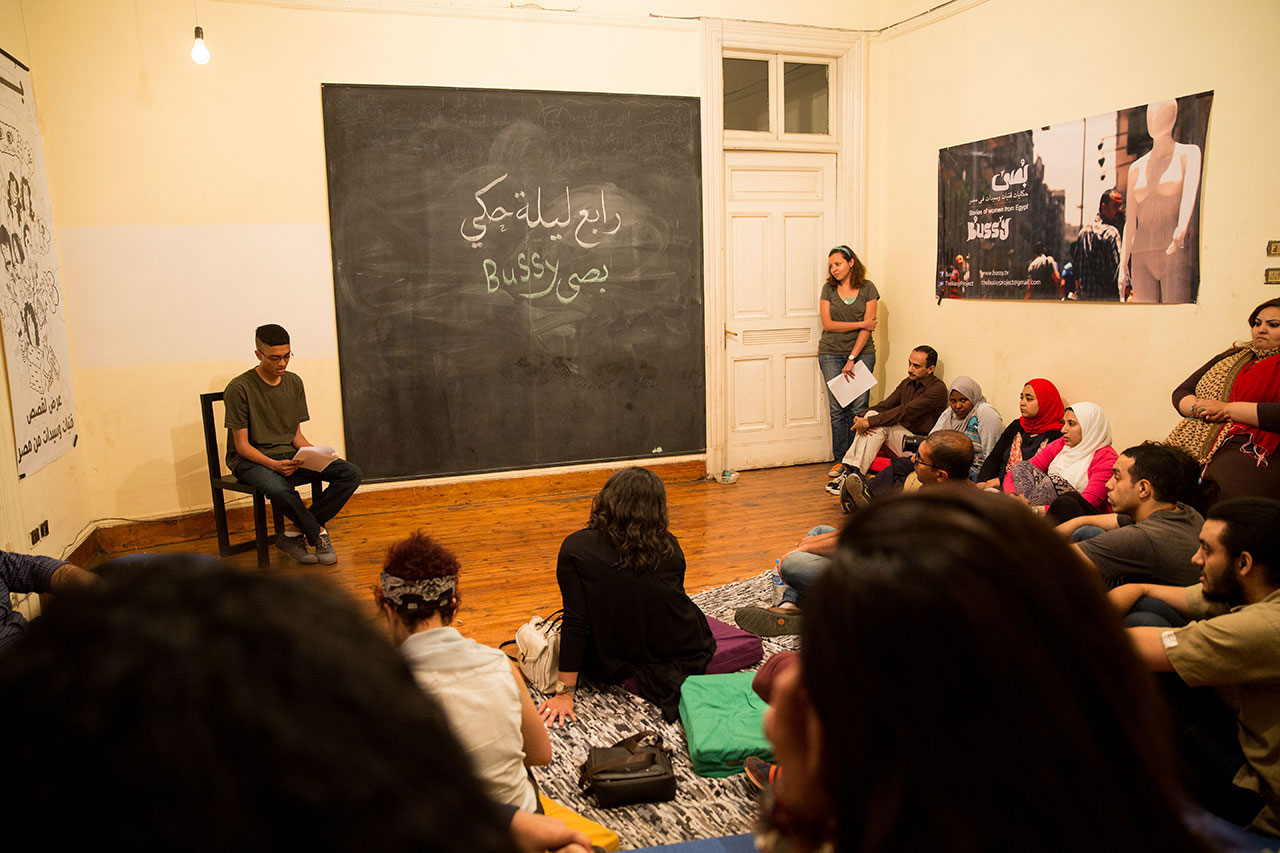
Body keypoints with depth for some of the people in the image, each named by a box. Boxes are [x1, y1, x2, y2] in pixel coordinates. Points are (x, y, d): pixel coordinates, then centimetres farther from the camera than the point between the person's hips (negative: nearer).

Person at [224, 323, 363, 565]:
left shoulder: (294, 382, 7)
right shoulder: (239, 389, -11)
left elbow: (297, 436, 10)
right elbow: (242, 445, -11)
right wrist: (273, 465, -27)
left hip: (289, 455, 6)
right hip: (251, 461, -6)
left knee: (351, 474, -15)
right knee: (278, 489, -41)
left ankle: (295, 532, -16)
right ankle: (318, 533, -12)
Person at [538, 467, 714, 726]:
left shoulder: (576, 550, -15)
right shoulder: (669, 546, -7)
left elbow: (575, 623, -16)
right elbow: (673, 604, 9)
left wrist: (564, 694, -10)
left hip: (615, 667, -3)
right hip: (687, 654, 4)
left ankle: (639, 677, 4)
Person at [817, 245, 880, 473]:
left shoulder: (867, 288, 1)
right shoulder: (828, 288, 5)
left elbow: (868, 328, -4)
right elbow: (828, 324, -3)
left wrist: (852, 359, -11)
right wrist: (861, 324, -7)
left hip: (862, 352, -1)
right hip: (831, 353, 1)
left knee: (859, 408, -3)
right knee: (838, 409, 1)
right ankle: (840, 460, 9)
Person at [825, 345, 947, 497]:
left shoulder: (938, 388, -14)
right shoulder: (907, 383, 12)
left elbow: (904, 412, -22)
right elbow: (885, 405, 3)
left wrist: (869, 422, -24)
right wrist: (861, 418, -17)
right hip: (901, 437, 7)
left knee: (879, 424, -28)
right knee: (872, 415, -18)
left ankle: (855, 473, -28)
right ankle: (850, 470, -28)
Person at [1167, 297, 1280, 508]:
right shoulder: (1230, 358, 27)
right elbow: (1181, 392, 22)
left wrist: (1226, 409, -9)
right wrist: (1196, 408, 0)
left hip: (1243, 450, -6)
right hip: (1188, 448, 6)